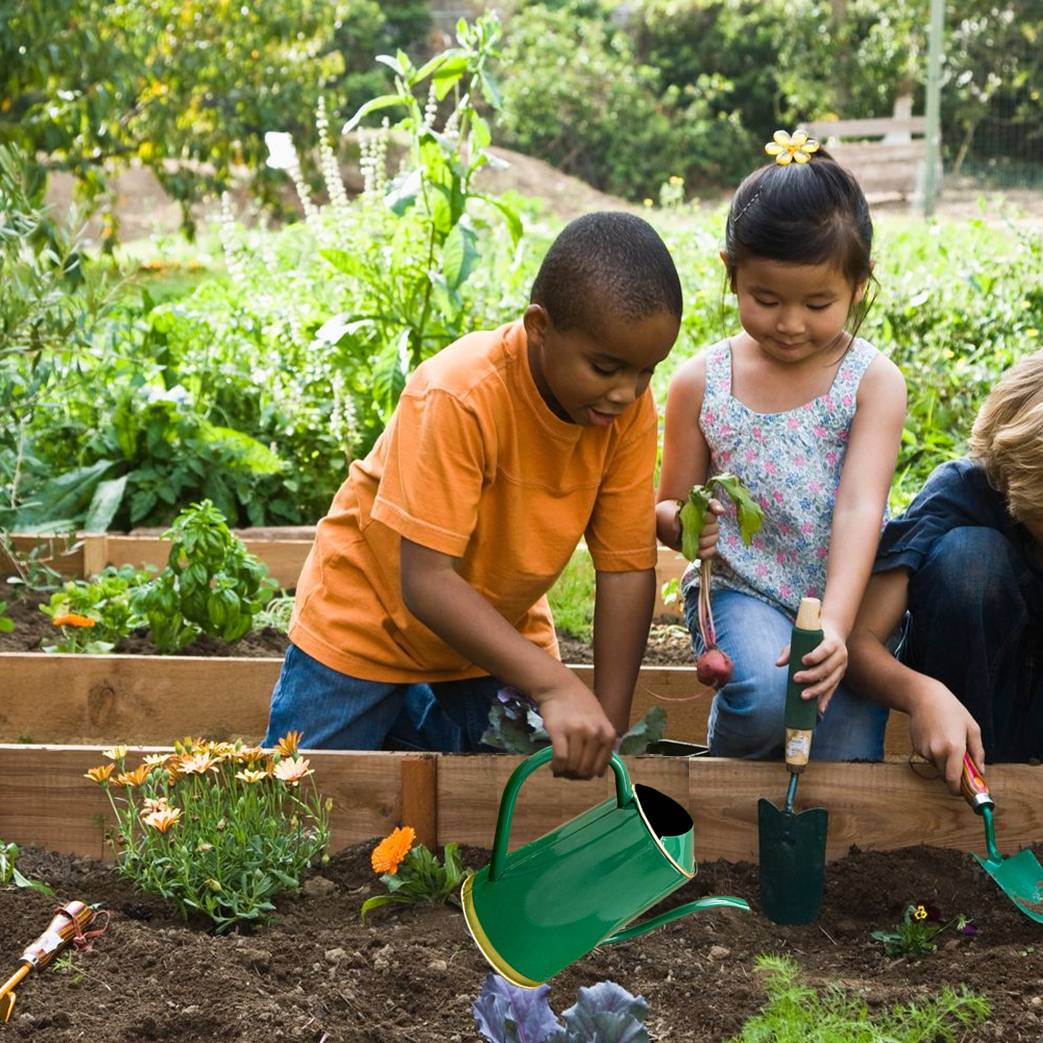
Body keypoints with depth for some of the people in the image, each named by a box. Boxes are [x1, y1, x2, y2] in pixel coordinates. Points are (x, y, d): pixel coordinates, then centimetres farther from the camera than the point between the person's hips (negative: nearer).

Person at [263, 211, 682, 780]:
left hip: (499, 627, 4)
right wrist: (555, 686, -44)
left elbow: (627, 569, -14)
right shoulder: (460, 397, -32)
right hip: (369, 621, -4)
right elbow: (426, 581, -36)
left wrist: (609, 730, -19)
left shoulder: (630, 406, -17)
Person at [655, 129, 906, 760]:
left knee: (848, 762, -14)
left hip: (845, 597, 0)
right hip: (742, 588, 0)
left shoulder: (874, 381, -6)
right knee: (764, 695, -29)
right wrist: (683, 523, -19)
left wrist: (836, 626, -33)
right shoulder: (701, 384, -1)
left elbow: (860, 508, -19)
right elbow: (670, 508, 8)